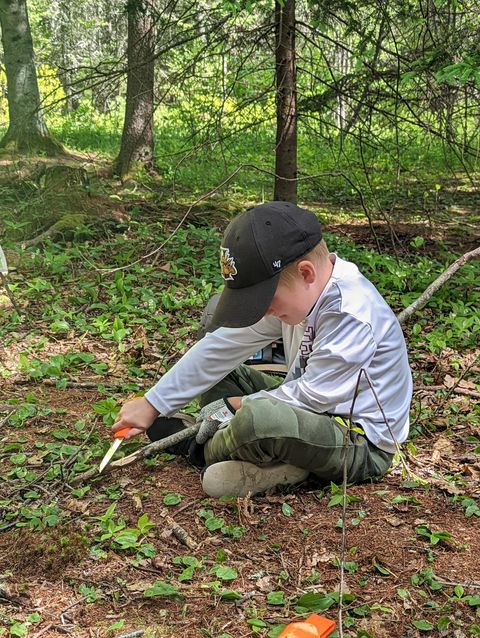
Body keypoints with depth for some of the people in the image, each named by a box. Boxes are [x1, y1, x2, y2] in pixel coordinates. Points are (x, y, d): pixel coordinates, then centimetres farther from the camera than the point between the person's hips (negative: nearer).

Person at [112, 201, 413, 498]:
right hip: (323, 411, 9)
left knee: (258, 418, -34)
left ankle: (202, 451, -3)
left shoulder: (352, 315, -29)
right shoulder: (291, 290, -3)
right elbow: (224, 346, -1)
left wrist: (238, 406, -12)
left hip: (363, 444, -9)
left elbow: (313, 395, -25)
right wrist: (152, 404, 0)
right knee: (219, 377, 8)